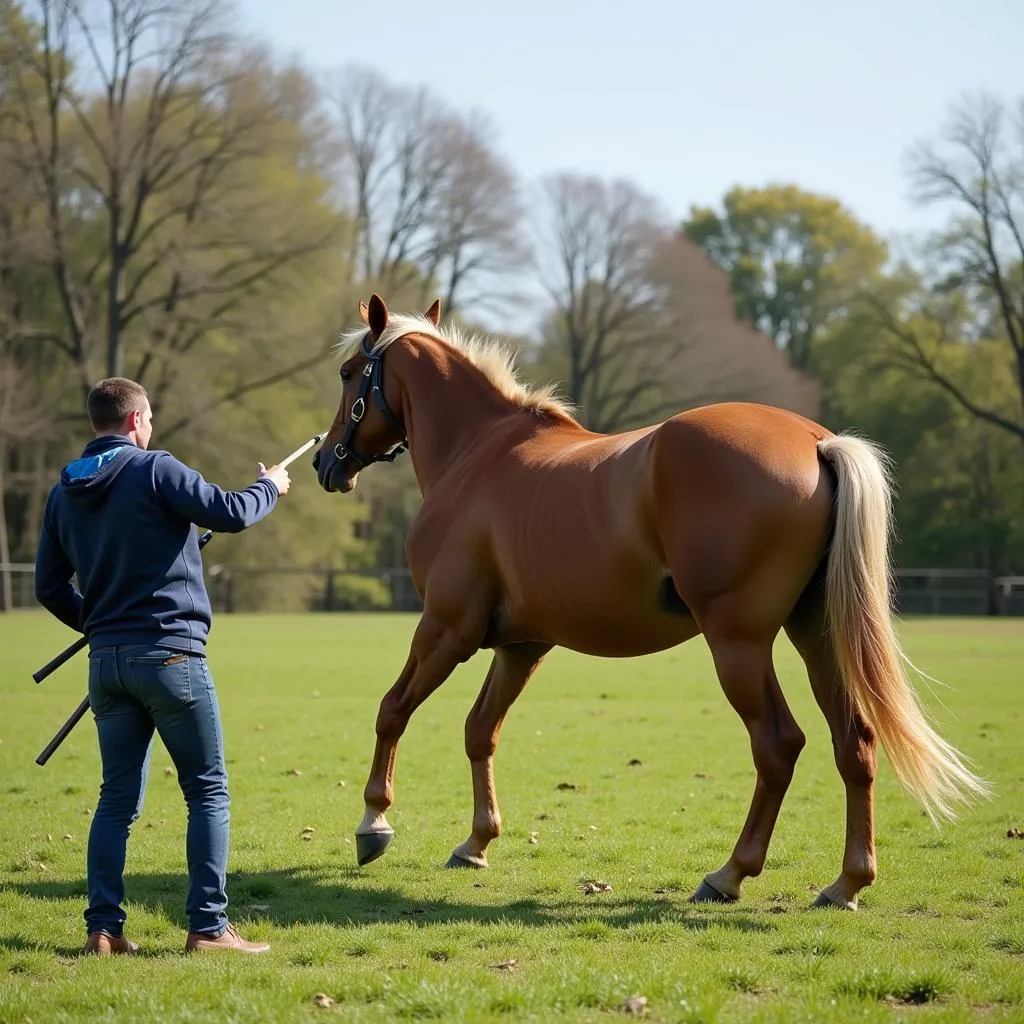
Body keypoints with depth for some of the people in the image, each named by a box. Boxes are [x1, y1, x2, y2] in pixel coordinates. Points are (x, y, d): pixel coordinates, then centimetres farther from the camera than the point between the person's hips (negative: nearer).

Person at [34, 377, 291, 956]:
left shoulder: (64, 493, 11)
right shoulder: (154, 470, -9)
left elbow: (50, 586, 16)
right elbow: (230, 514, -13)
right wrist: (270, 488, 6)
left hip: (107, 661, 6)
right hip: (170, 654, -6)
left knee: (118, 798, 11)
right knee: (208, 793, 2)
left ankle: (104, 927, 6)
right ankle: (209, 926, -2)